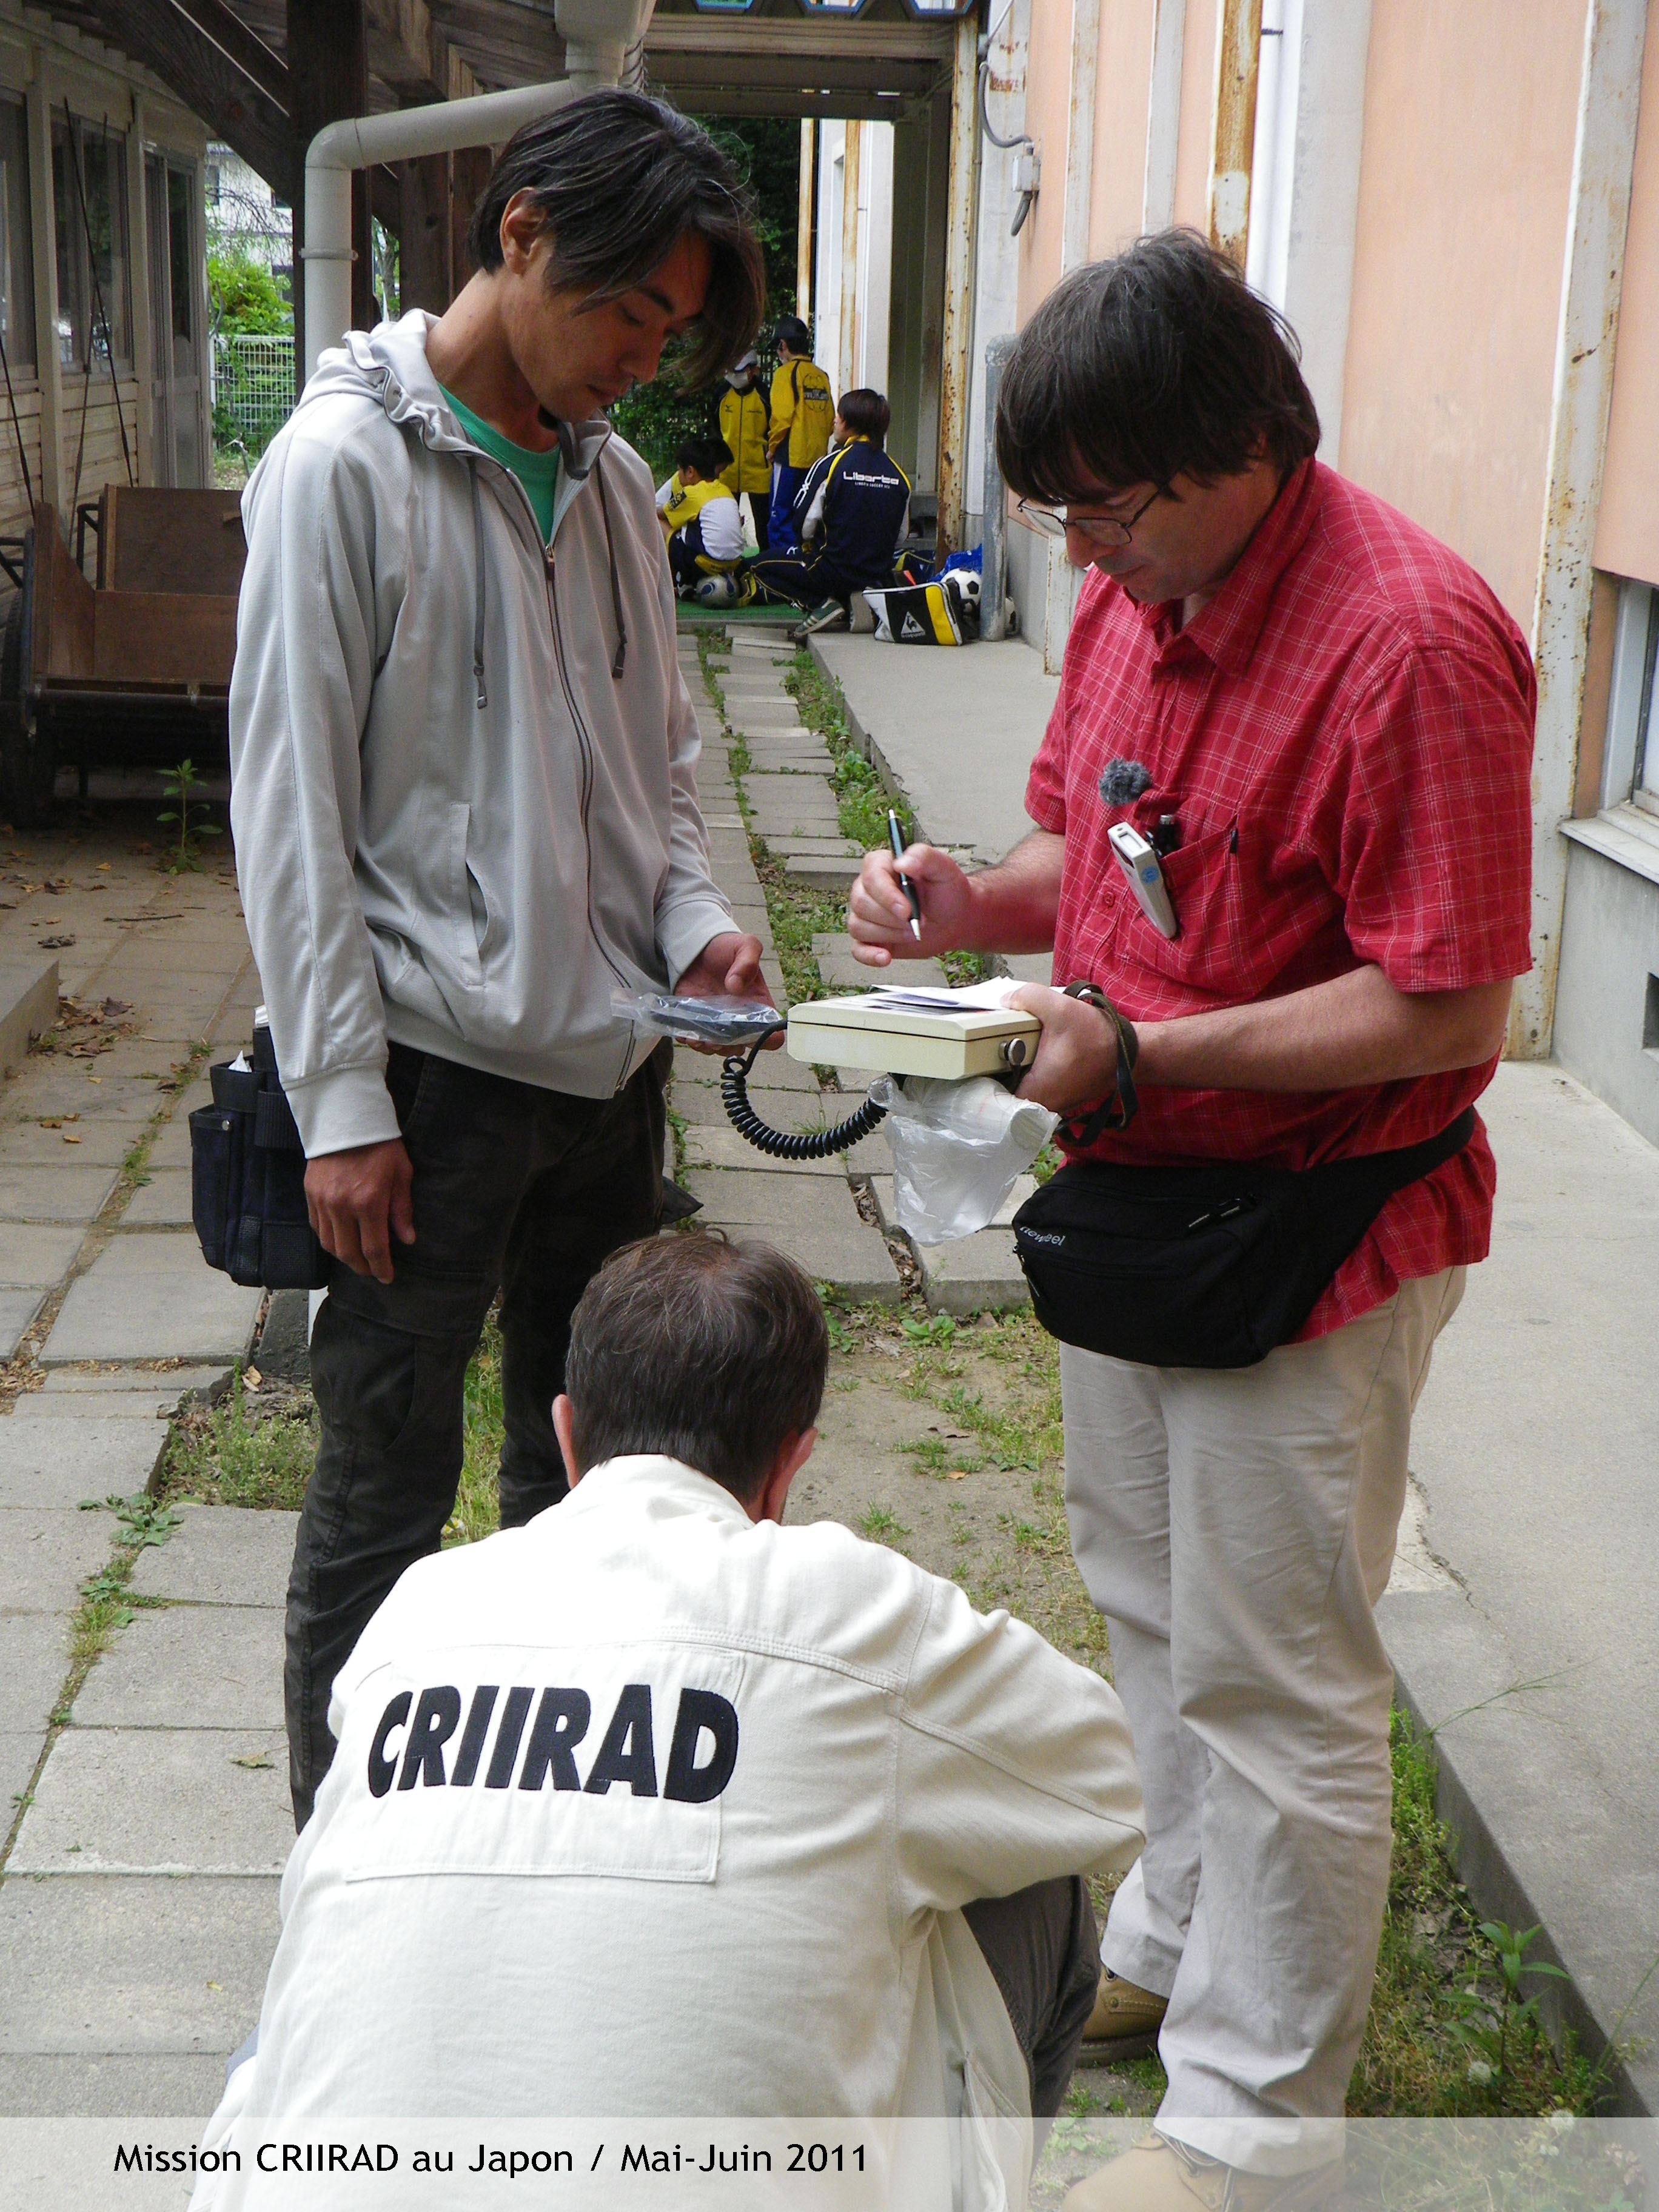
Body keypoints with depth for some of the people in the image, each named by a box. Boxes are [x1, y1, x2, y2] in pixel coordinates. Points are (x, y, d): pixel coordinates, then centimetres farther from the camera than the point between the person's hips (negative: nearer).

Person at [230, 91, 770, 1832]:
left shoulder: (611, 484, 9)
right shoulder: (345, 465, -11)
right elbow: (291, 808, -12)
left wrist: (692, 924, -2)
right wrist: (343, 1100, -15)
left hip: (606, 1060, 7)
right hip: (432, 1077, -7)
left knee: (585, 1460, 18)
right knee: (386, 1489, 4)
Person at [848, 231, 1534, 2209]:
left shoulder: (1408, 641, -24)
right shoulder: (1132, 596, 4)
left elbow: (1445, 1011, -24)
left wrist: (1142, 1055, -27)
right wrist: (974, 901, -5)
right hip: (1133, 1192, 9)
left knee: (1274, 1680, 5)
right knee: (1147, 1605, 23)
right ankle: (1177, 1938, 46)